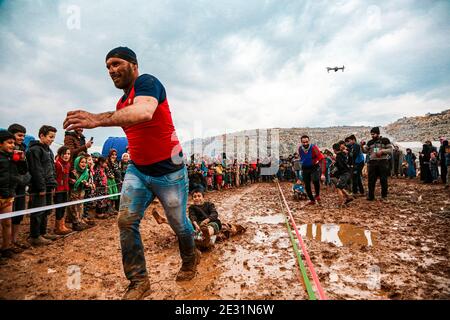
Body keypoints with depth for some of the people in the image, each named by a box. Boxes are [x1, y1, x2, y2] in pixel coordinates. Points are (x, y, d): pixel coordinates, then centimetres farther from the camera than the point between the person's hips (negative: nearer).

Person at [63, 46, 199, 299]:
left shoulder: (147, 82, -15)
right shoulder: (123, 102, 12)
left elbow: (144, 112, -38)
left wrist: (97, 120, -48)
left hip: (168, 170, -7)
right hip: (137, 170, 7)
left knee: (178, 223, 9)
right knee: (127, 221, -5)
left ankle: (190, 259, 39)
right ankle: (139, 282, 10)